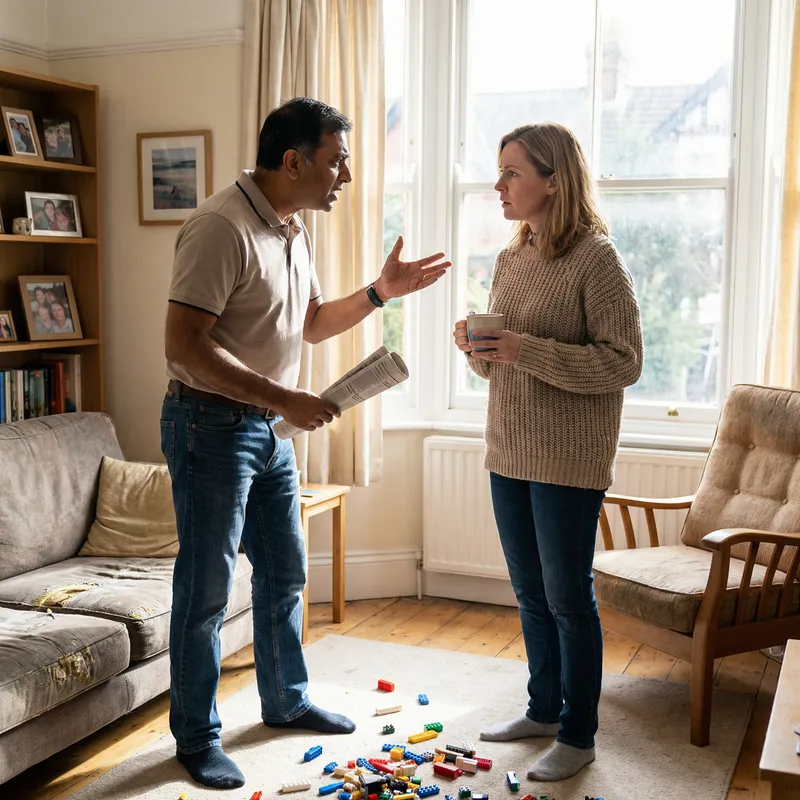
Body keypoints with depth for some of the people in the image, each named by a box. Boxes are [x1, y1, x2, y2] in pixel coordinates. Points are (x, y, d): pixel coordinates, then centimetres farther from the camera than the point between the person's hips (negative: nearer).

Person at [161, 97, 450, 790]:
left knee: (284, 573, 18)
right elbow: (185, 346, -26)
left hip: (269, 428, 9)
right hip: (212, 426, -9)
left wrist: (381, 292, 9)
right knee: (206, 590, 2)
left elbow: (312, 323, 22)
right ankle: (197, 736, 19)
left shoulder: (293, 231, 10)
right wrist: (284, 399, -28)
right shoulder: (222, 227, -20)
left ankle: (287, 701, 36)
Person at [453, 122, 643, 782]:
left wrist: (525, 349, -23)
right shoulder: (510, 259, 11)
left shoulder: (596, 258, -12)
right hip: (509, 453, 7)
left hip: (569, 458, -7)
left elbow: (624, 362, -17)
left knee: (568, 598, 3)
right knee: (531, 593, 17)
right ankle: (544, 709, 34)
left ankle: (578, 736, 20)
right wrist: (477, 347, -5)